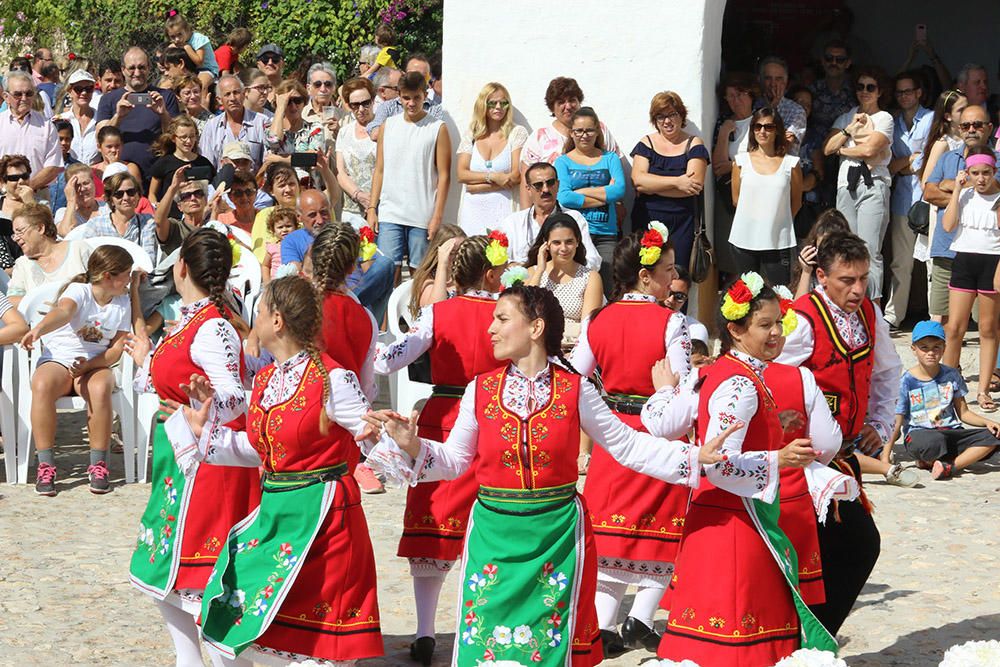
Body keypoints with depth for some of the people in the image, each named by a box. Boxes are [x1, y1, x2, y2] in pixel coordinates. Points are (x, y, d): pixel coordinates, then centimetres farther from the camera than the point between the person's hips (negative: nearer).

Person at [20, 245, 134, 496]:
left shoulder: (122, 304, 5)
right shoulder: (78, 291, -9)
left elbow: (117, 349, 1)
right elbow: (63, 312, -33)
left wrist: (88, 365, -17)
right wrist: (39, 330, -55)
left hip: (96, 365, 2)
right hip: (57, 360, -2)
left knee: (100, 388, -35)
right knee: (42, 385, -37)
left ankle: (98, 466, -23)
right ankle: (45, 466, -28)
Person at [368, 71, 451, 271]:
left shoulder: (438, 129, 1)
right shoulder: (388, 126, 10)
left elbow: (444, 176, -1)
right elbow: (379, 171, 13)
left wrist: (437, 216, -8)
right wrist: (372, 208, 5)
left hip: (423, 217, -2)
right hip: (389, 214, 2)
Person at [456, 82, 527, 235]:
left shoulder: (517, 133, 5)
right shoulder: (471, 136, 13)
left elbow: (517, 176, -4)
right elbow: (461, 174, 3)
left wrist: (478, 186, -4)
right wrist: (492, 177, -11)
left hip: (502, 208, -2)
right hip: (472, 209, 3)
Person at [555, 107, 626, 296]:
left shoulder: (610, 158, 14)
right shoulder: (563, 162, 10)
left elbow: (620, 191, -3)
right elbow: (564, 198, -7)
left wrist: (581, 192, -5)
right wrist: (604, 195, -5)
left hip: (606, 234, 2)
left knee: (608, 291, -6)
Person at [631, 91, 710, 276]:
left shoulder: (694, 145, 5)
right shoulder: (646, 144, 10)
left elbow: (696, 184, -9)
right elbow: (638, 180, -7)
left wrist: (651, 185, -8)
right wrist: (677, 182, -14)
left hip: (682, 225, -1)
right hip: (647, 222, 1)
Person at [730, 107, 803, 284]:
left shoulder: (791, 163, 1)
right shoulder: (741, 161, 5)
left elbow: (796, 202, 7)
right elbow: (736, 198, 10)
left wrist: (777, 220, 7)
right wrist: (753, 216, 6)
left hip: (778, 242, -2)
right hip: (744, 240, 2)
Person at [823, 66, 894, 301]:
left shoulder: (884, 118, 5)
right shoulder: (846, 117, 20)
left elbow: (869, 149, -11)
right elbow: (827, 148, 8)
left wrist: (842, 150, 3)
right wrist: (850, 129, -1)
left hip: (873, 186, -5)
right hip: (846, 186, 5)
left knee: (870, 250, -12)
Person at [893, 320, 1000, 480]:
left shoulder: (951, 375, 8)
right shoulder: (907, 382, -3)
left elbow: (963, 412, 13)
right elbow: (896, 424, -2)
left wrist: (987, 422, -6)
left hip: (951, 432, 5)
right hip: (918, 434, -4)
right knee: (934, 441, -42)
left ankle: (950, 466, -27)